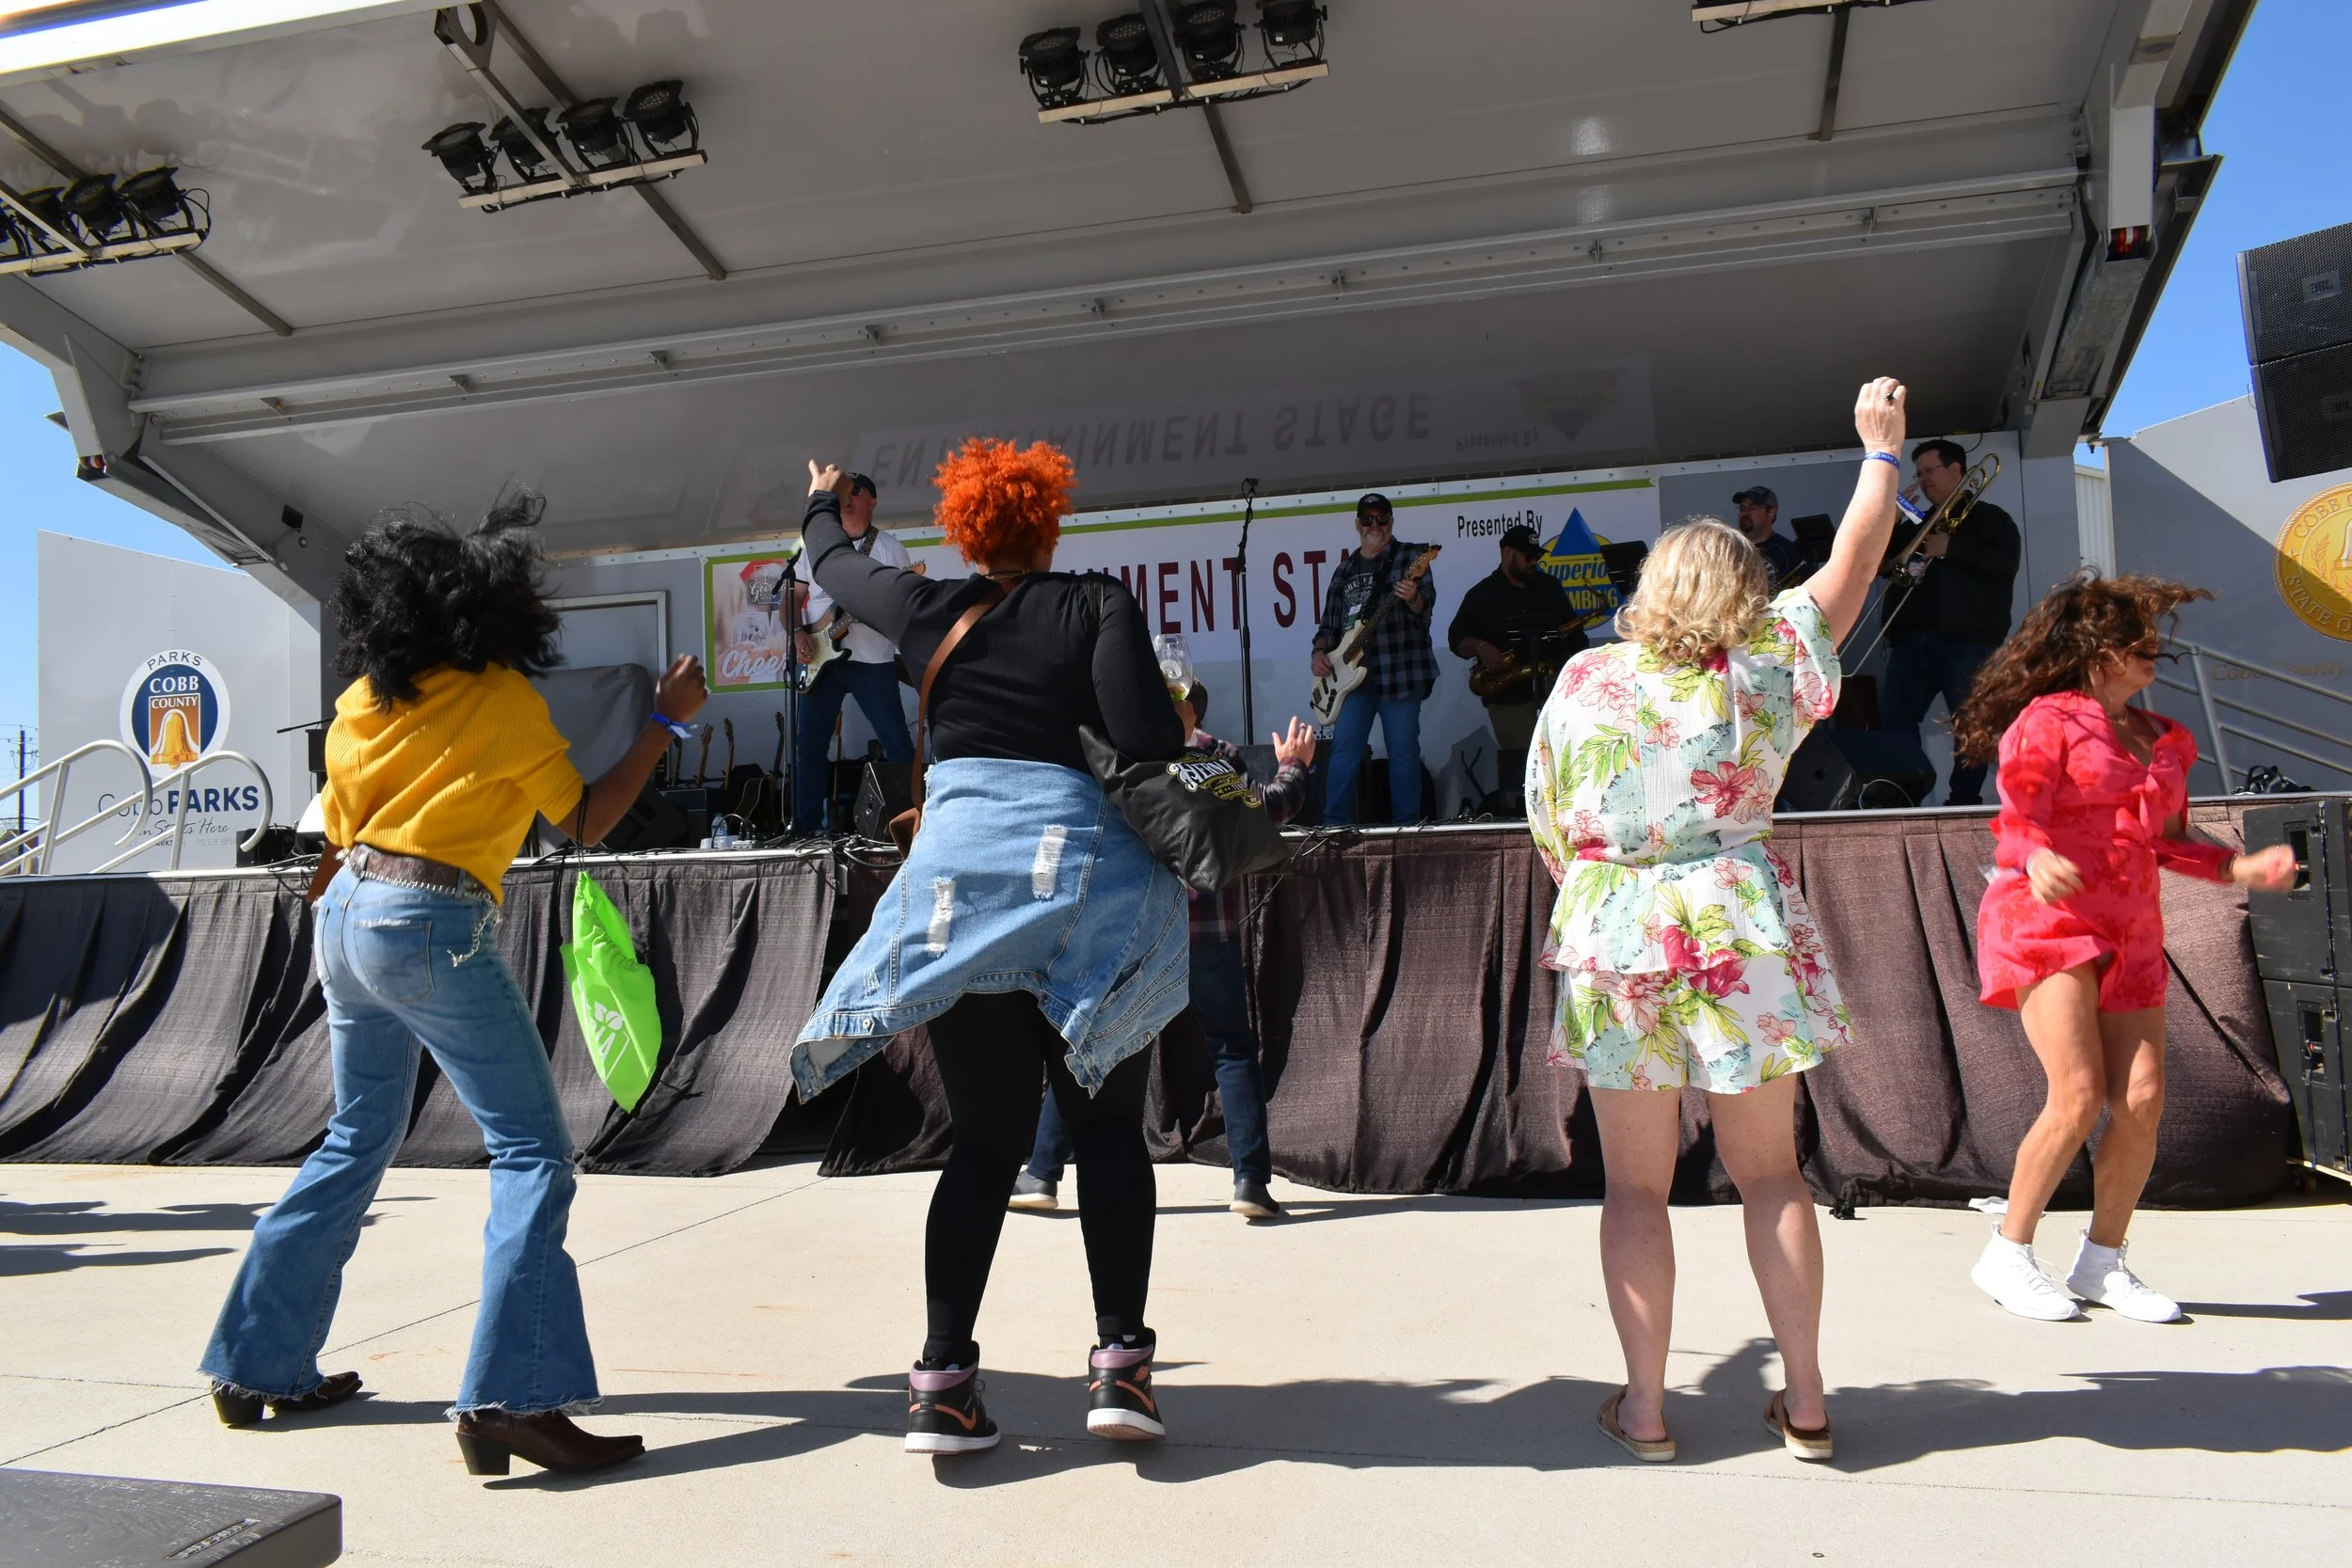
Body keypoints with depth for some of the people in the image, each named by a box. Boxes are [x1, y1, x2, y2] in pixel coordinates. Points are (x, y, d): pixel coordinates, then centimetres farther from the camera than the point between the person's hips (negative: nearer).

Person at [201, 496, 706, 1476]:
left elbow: (343, 823, 19)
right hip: (430, 926, -8)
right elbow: (585, 821, 0)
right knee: (532, 1151, -6)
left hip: (346, 916, 8)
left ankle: (259, 1366, 30)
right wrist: (667, 721, 3)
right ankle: (510, 1398, -15)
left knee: (358, 1140, 22)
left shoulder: (364, 699, 11)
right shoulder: (502, 696, -7)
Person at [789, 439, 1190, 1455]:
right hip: (1087, 871, -2)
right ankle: (1119, 1361, 4)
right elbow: (1150, 737, -11)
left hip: (957, 869, 2)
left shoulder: (929, 610, 11)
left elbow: (834, 567, 31)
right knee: (1108, 1125, 11)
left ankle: (943, 1381, 6)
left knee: (985, 1140, 11)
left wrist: (823, 506, 52)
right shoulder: (1097, 603, 3)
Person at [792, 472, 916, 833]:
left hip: (872, 660, -2)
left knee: (897, 742, -4)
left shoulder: (889, 547, 4)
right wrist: (798, 635, -4)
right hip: (821, 660, 3)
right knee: (809, 745, 2)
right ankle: (808, 827, 9)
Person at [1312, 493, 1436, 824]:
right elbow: (1330, 621, 22)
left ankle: (1406, 825, 7)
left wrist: (1413, 599, -34)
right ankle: (1335, 823, 1)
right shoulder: (1345, 569, 18)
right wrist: (1320, 651, 5)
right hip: (1353, 672, 4)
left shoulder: (1410, 557, 4)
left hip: (1400, 671, -4)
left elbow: (1426, 605, -11)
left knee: (1403, 752, -1)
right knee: (1343, 749, -3)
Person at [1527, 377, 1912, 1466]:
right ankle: (1805, 1403, 17)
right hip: (1742, 935, 1)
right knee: (1769, 1172, 12)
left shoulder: (1583, 681, -1)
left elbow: (1547, 825, 4)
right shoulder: (1765, 670, 0)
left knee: (1635, 1185, 7)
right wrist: (1881, 447, 25)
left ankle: (1645, 1406, 11)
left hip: (1616, 943, -1)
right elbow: (1853, 563, 12)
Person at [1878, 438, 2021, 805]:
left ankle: (1965, 802, 0)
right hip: (1912, 639, 5)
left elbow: (2006, 562, -10)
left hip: (1967, 640, -5)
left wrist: (1951, 548, -13)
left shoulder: (1990, 519, 8)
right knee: (1892, 722, -3)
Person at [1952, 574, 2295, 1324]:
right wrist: (2037, 861, -33)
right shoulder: (2047, 720, -2)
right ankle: (2007, 1256, 0)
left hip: (2131, 934, 7)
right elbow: (2017, 818, -11)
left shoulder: (2160, 738, 20)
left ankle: (2102, 1261, 13)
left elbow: (2167, 841, 22)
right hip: (2048, 924, -7)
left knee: (2142, 1101, -3)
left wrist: (2239, 866, 6)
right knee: (2078, 1098, -15)